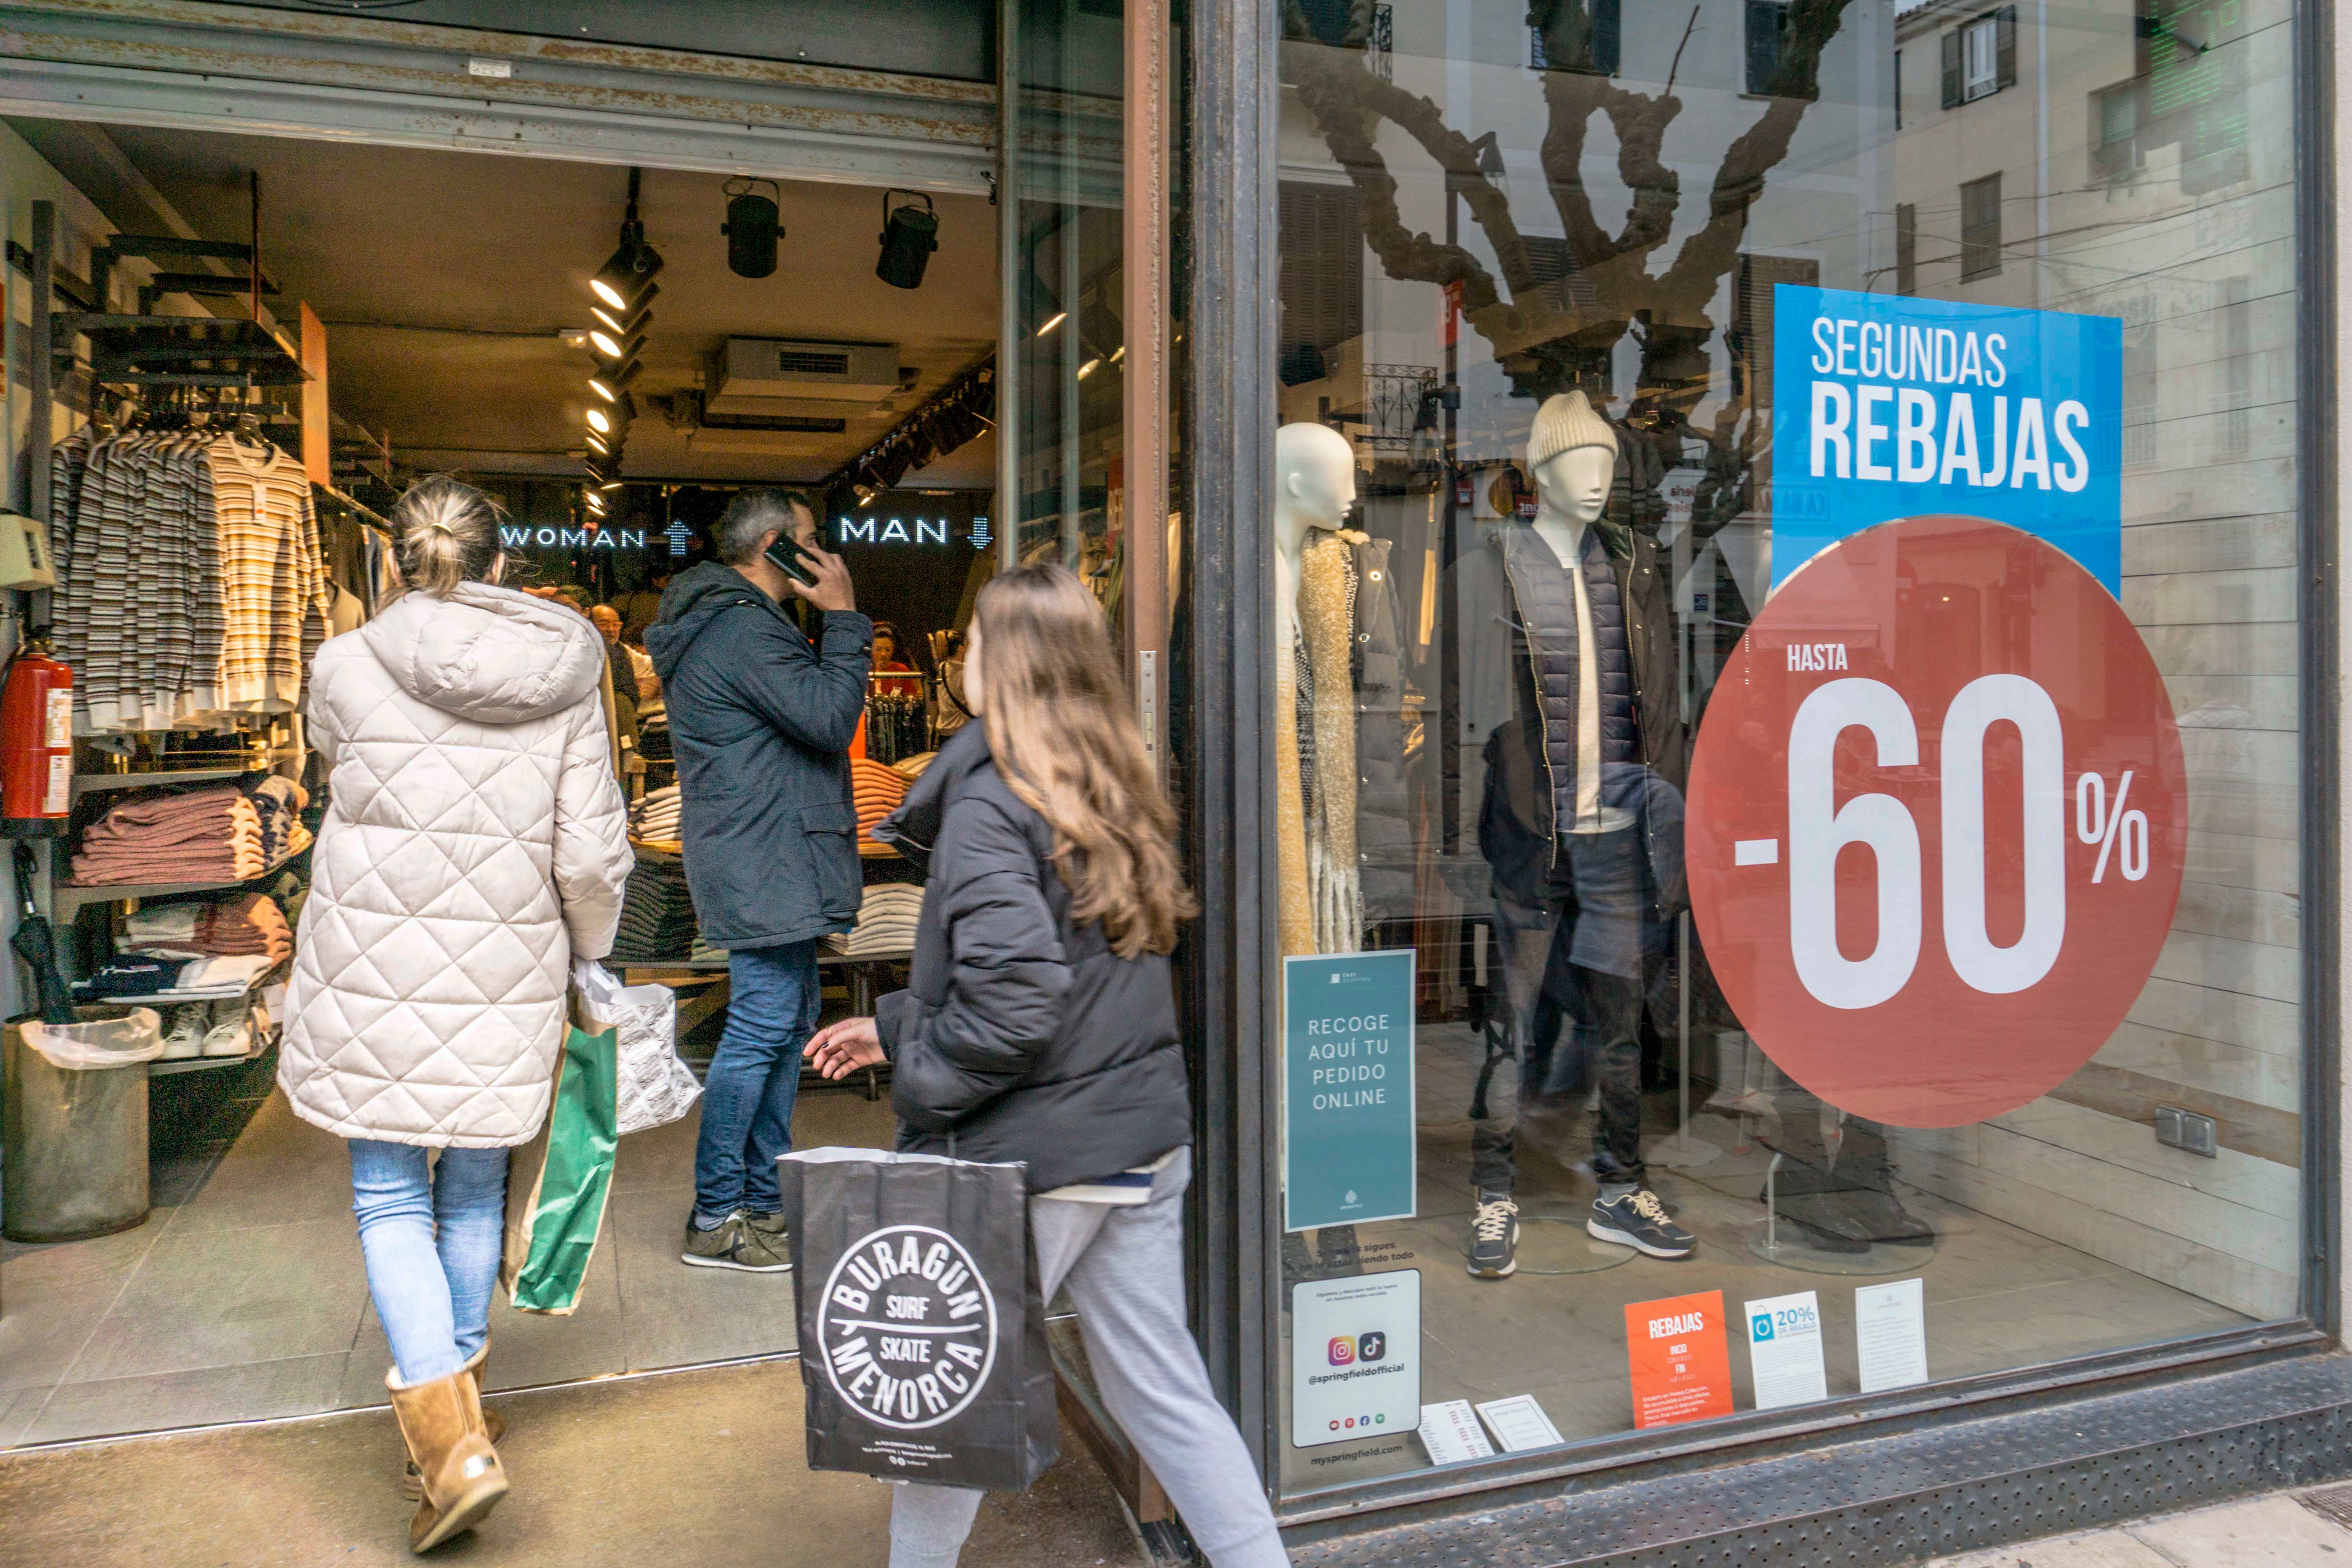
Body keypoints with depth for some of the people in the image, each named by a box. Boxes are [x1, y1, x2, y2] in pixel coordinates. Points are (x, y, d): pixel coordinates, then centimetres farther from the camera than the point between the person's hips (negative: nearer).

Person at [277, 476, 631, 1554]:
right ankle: (462, 1379, 38)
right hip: (506, 979, 2)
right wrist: (584, 955, 10)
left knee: (390, 1197, 8)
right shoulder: (566, 679, -5)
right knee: (474, 1188, 19)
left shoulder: (349, 667, -8)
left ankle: (449, 1437, -2)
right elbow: (591, 858, -6)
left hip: (375, 970, -2)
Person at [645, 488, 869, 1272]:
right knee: (761, 1030, -7)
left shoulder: (733, 623, 20)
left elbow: (806, 703, 22)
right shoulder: (744, 629, -16)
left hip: (772, 868, 12)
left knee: (788, 1022, 15)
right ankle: (715, 1221, 3)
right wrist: (842, 618, -13)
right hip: (763, 866, -12)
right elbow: (829, 719, -20)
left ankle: (763, 1199, 25)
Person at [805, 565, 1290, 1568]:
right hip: (1147, 1140, 8)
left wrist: (918, 1081, -9)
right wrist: (895, 1024, 17)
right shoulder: (1114, 793, 9)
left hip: (1032, 1153, -7)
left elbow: (1012, 1002, -26)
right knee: (1163, 1389, 16)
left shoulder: (990, 800, -16)